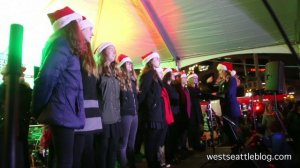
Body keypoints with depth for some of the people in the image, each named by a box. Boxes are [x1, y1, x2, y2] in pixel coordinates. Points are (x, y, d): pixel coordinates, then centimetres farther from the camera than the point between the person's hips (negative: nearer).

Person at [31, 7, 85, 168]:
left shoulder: (62, 44, 17)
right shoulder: (63, 44, -12)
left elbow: (46, 77, 18)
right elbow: (46, 77, -21)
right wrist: (38, 109, -10)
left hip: (62, 112, 10)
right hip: (62, 113, -10)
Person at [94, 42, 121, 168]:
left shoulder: (115, 73, 17)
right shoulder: (98, 71, -6)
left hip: (116, 118, 7)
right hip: (104, 119, -7)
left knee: (113, 150, 13)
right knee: (102, 150, 4)